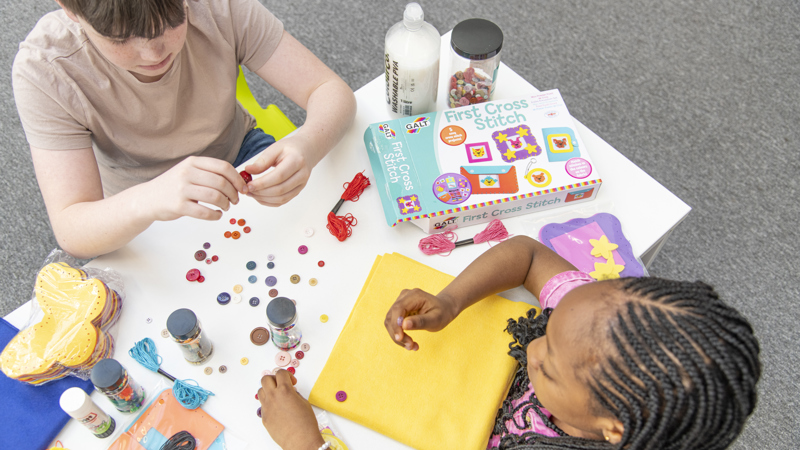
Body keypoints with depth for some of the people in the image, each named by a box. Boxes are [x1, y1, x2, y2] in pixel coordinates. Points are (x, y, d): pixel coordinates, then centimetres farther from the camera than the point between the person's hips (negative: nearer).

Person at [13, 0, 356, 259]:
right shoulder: (43, 70, -27)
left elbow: (332, 91, -25)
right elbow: (70, 232, -31)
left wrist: (308, 144, -49)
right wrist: (148, 200, -54)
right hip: (138, 217, -3)